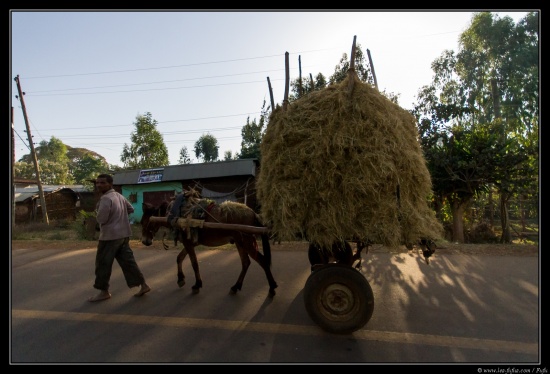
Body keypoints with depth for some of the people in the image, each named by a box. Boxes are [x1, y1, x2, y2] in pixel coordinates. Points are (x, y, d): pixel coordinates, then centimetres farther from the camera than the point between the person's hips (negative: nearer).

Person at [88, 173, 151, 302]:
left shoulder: (106, 198, -16)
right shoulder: (119, 196, 12)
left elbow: (101, 219, -19)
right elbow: (131, 209, 21)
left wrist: (97, 212, 1)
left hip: (110, 235, -9)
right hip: (123, 234, 9)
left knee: (103, 263, 6)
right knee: (127, 261, 11)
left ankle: (104, 291, 17)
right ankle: (143, 285, 11)